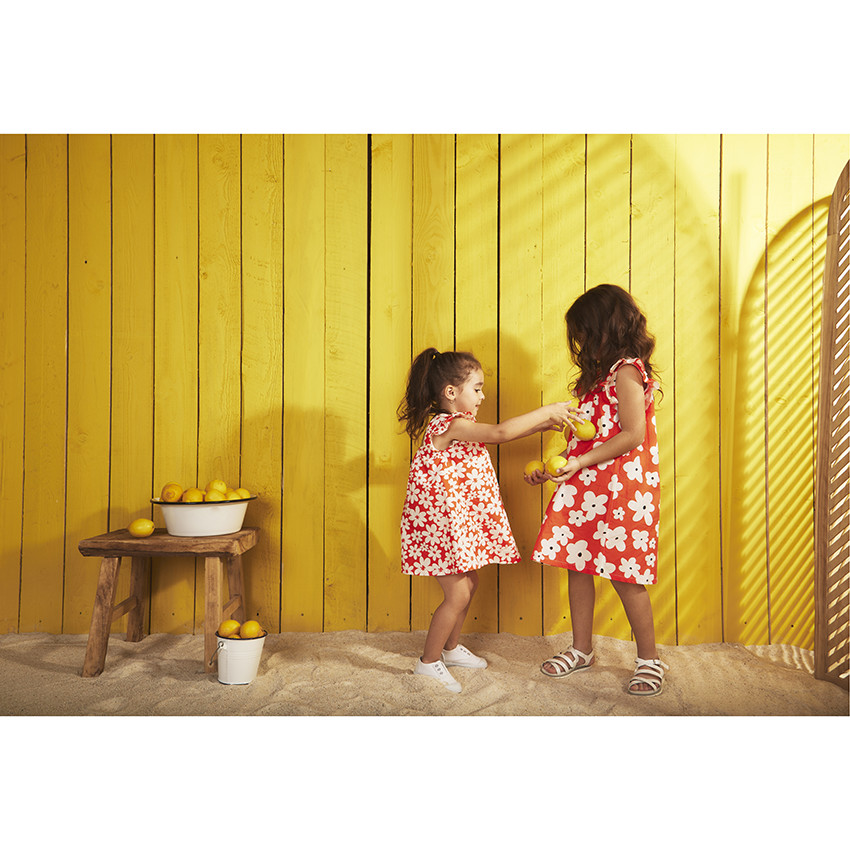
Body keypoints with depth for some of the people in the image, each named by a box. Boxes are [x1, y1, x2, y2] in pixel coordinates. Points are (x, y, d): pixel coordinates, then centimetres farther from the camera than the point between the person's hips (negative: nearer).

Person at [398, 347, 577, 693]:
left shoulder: (460, 425, 10)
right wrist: (546, 411, -24)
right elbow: (500, 433, -31)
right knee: (458, 593, -6)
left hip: (460, 521, 10)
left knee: (469, 583, 19)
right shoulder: (449, 425, -21)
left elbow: (500, 434, 19)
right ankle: (429, 662, 9)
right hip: (440, 522, -10)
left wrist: (543, 424, 8)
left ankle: (451, 647, 36)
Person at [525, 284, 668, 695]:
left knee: (624, 575, -3)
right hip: (587, 486, 9)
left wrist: (580, 463, -21)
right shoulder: (604, 372, 17)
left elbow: (633, 435, -20)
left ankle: (649, 658, 13)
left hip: (620, 490, -9)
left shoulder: (627, 370, -12)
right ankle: (581, 649, 24)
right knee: (578, 564, 11)